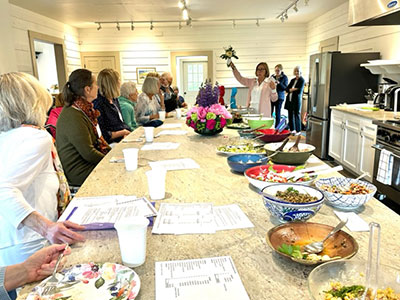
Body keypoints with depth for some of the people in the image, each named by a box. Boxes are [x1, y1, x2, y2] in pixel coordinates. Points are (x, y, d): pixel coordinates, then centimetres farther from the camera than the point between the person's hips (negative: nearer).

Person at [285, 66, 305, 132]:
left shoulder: (302, 80, -4)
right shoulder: (292, 80, 16)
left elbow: (299, 91, -15)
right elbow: (287, 89, 6)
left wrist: (291, 90, -5)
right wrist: (294, 89, -10)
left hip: (296, 100, -6)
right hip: (290, 100, 6)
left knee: (296, 115, -1)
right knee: (290, 116, 9)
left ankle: (298, 131, 7)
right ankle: (292, 130, 20)